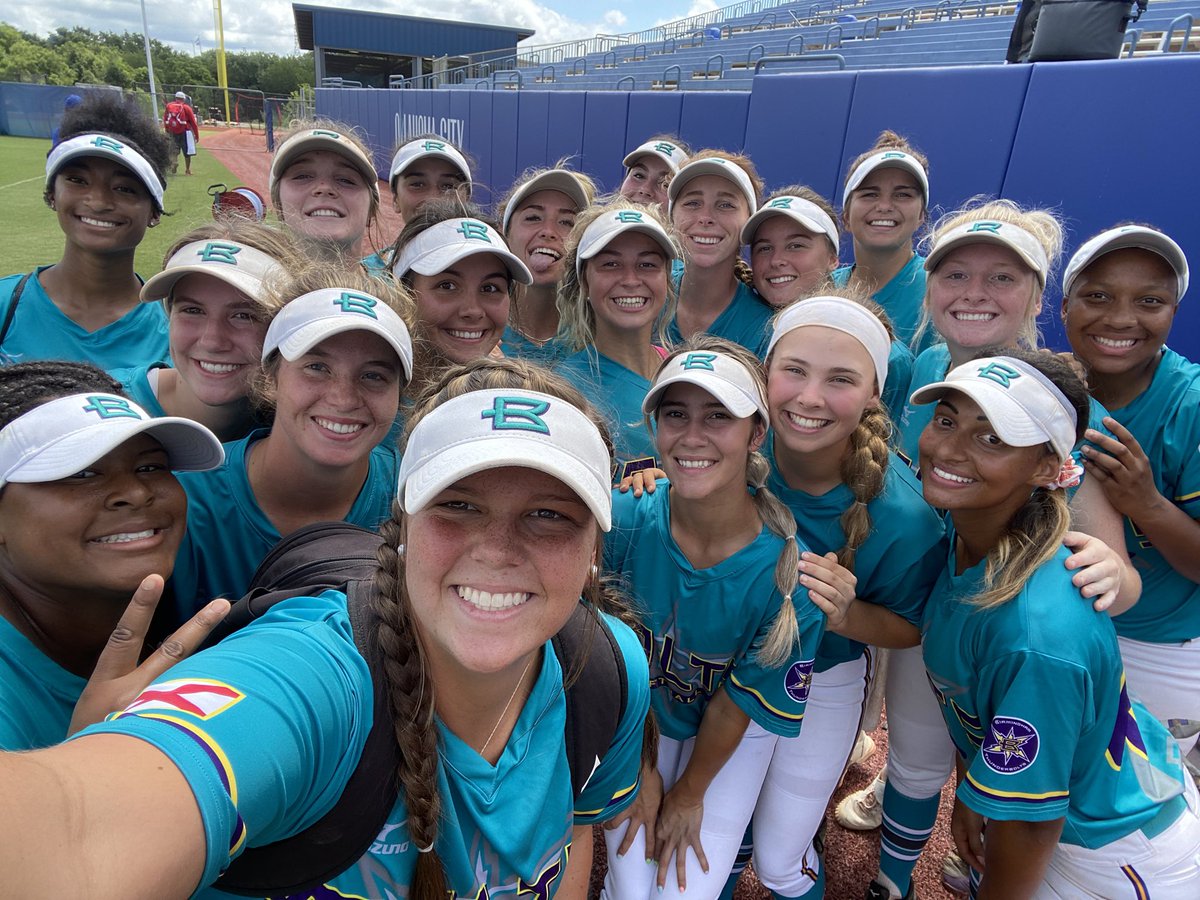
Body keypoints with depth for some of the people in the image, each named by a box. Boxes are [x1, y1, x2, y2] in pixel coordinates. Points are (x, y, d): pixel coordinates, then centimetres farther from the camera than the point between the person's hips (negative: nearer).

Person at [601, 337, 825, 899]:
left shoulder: (790, 575, -30)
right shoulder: (621, 522, -27)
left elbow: (736, 704, -15)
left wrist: (690, 793, -1)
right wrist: (641, 768, -4)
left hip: (734, 734, -1)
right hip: (635, 724, 1)